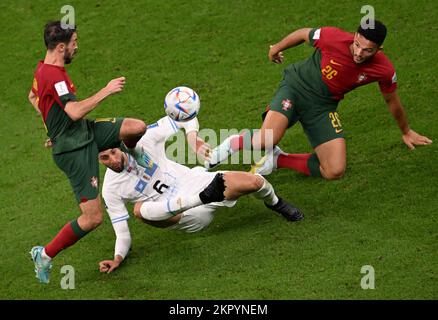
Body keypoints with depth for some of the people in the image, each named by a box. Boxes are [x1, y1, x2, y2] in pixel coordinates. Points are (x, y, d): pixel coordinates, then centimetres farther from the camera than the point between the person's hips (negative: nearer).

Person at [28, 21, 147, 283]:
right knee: (93, 218, -8)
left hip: (85, 132, 10)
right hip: (74, 149, -10)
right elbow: (75, 112, -35)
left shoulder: (44, 69, 6)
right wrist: (107, 91, -25)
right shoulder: (54, 76, -25)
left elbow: (32, 97, 27)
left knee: (138, 127, 2)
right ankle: (45, 254, 8)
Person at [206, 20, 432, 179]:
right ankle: (232, 144, 3)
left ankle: (278, 160, 7)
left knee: (335, 171, -13)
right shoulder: (334, 38, -25)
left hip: (323, 107, 4)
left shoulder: (384, 71, -15)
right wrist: (277, 48, 15)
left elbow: (392, 101, 7)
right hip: (296, 86, -3)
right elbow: (303, 34, -3)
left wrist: (406, 132, 23)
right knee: (266, 141, -30)